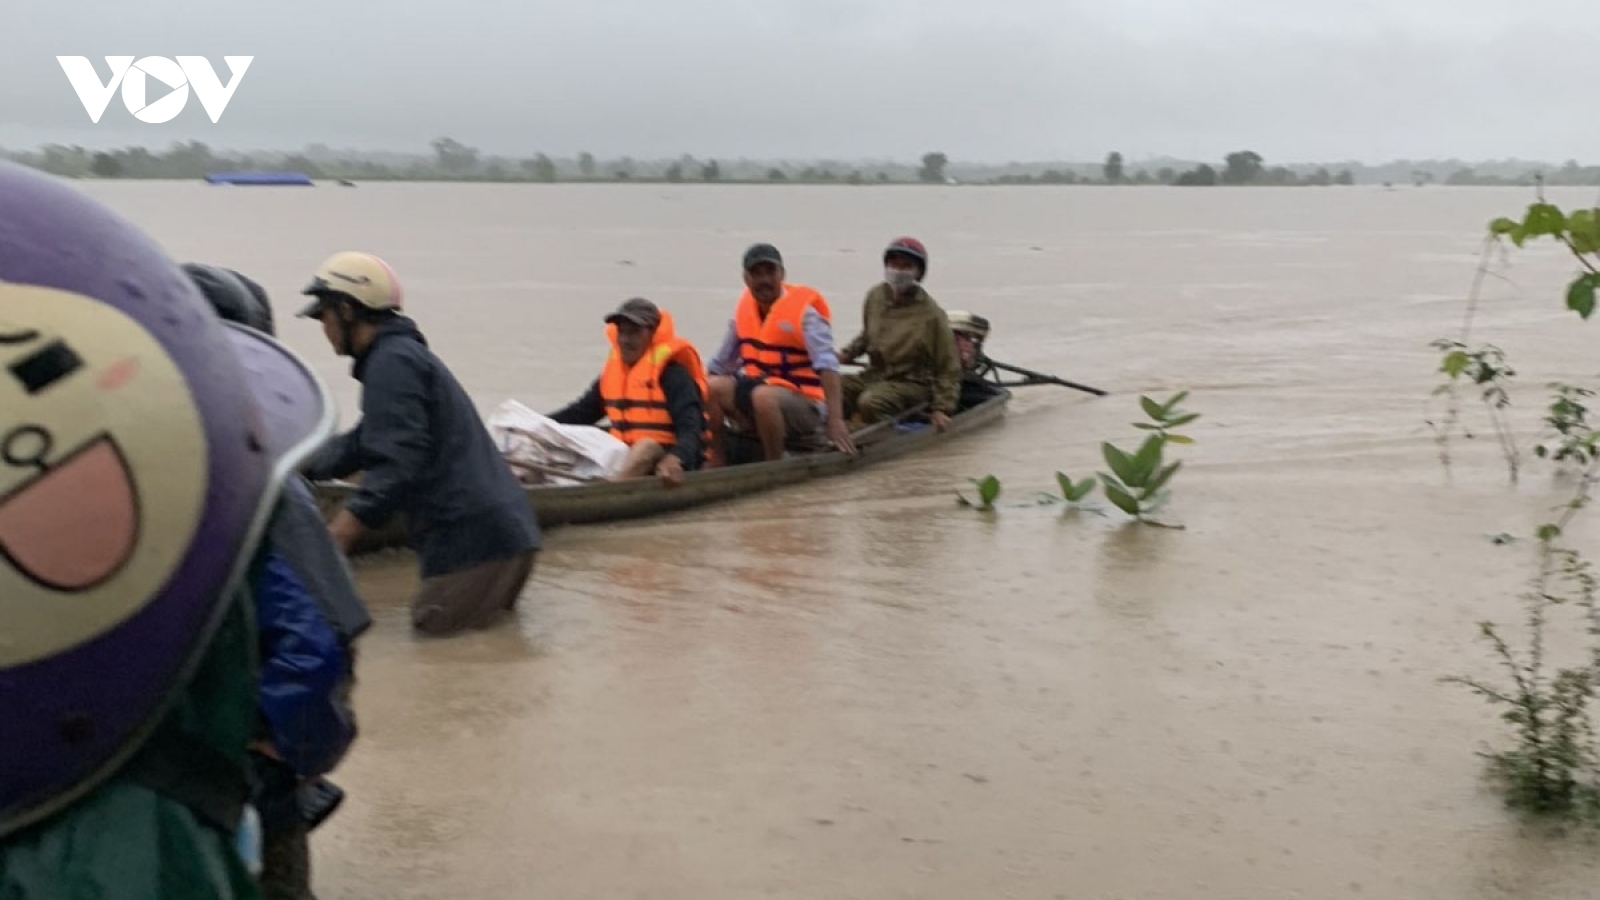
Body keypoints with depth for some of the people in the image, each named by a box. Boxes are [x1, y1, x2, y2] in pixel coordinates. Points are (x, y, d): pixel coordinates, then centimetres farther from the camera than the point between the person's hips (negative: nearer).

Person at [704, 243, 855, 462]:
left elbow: (827, 364, -25)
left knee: (763, 395, -36)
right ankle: (717, 463, -9)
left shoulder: (804, 309, -13)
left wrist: (835, 419, -35)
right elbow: (721, 364, 16)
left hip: (804, 406, -6)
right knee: (711, 387, -14)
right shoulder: (745, 306, 6)